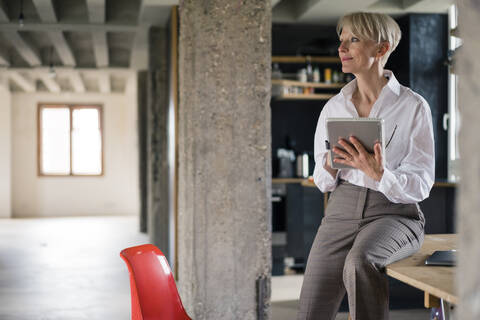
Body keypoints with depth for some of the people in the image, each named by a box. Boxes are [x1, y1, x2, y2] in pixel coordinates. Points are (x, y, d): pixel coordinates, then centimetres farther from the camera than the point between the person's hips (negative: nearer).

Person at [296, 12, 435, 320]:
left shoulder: (414, 106, -3)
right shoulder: (334, 107, 10)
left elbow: (421, 185, -6)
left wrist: (379, 173, -26)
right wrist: (330, 166, -11)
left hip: (394, 214, -3)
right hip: (343, 210, 4)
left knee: (360, 262, -37)